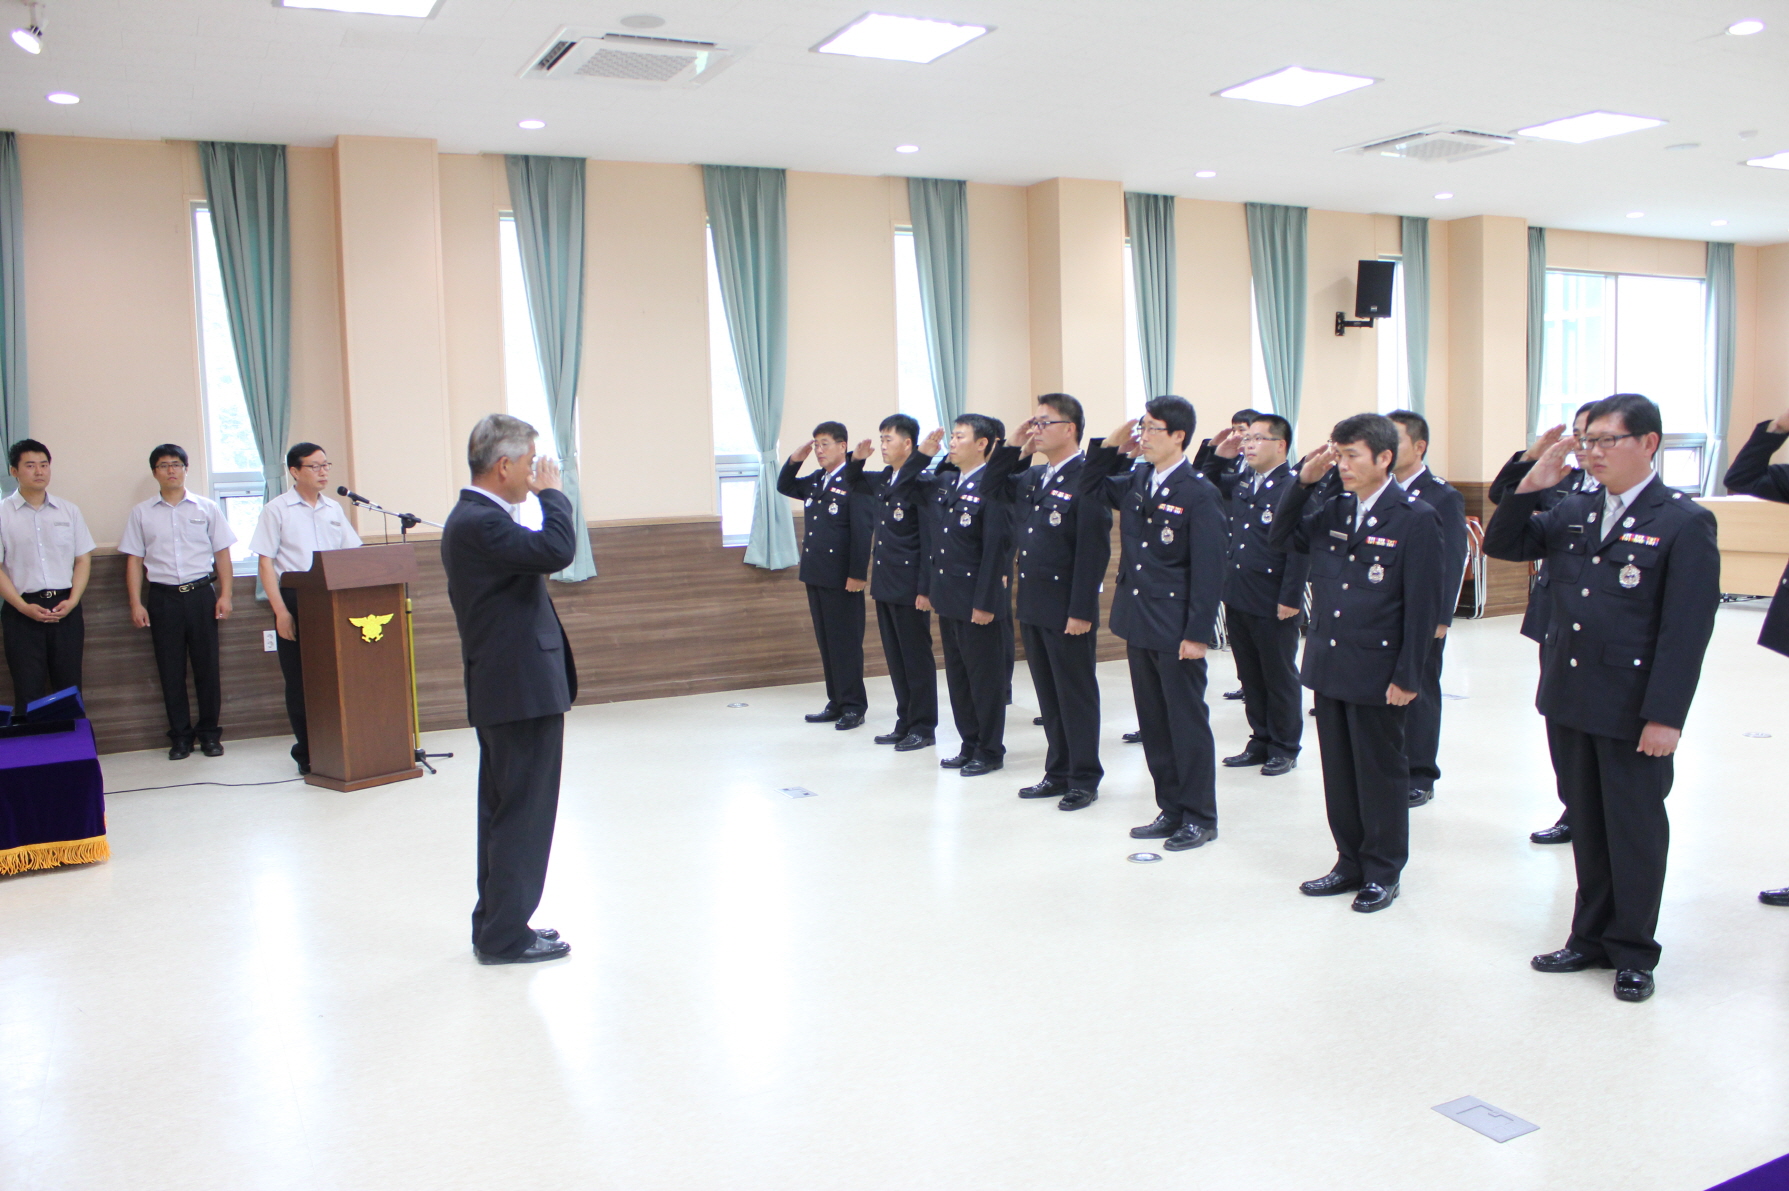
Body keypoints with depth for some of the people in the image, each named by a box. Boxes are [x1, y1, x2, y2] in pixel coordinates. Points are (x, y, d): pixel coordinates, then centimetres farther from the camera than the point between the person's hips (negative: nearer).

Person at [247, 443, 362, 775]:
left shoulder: (334, 509, 13)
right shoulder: (277, 510, 0)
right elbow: (265, 562, -3)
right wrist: (280, 610, -11)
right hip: (294, 600, -4)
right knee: (299, 680, 2)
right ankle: (306, 751, 10)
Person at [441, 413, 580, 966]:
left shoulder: (475, 517, 14)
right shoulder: (480, 523, -19)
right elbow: (558, 550, -28)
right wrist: (551, 492, -16)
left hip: (503, 688, 11)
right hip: (523, 689, -11)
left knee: (503, 812, 17)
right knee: (523, 813, -2)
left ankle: (495, 927, 28)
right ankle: (505, 935, 7)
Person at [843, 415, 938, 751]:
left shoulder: (920, 483, -15)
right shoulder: (882, 480, 9)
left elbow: (930, 538, -22)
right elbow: (853, 484, 23)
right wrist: (857, 459, 8)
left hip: (909, 587, -8)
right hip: (884, 584, 8)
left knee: (917, 657, 2)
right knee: (895, 657, 13)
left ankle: (923, 727, 11)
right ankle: (905, 723, 23)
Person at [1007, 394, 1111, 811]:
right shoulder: (1031, 477, 11)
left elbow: (1095, 550, -17)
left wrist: (1081, 611, -20)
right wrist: (1012, 450, 7)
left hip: (1067, 610, -8)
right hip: (1032, 605, 8)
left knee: (1077, 694, 4)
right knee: (1048, 695, 15)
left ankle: (1085, 780, 15)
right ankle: (1058, 773, 25)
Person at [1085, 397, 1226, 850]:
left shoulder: (1199, 493, -13)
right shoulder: (1135, 483, 7)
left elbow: (1209, 570, -14)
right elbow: (1091, 487, 24)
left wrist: (1197, 633, -17)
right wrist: (1111, 446, 7)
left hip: (1176, 632, -7)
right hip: (1138, 625, 7)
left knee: (1187, 723, 3)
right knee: (1153, 723, 13)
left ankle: (1200, 817, 15)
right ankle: (1170, 809, 24)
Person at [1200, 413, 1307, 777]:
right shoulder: (1240, 482, 8)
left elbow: (1299, 550, -16)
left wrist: (1290, 599, -19)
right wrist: (1219, 455, 11)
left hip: (1273, 606, -7)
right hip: (1238, 598, 7)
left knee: (1280, 678, 7)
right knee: (1250, 677, 15)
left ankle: (1284, 749, 19)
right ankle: (1260, 741, 27)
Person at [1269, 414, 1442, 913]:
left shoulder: (1415, 518, -11)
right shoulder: (1330, 507, 6)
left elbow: (1423, 605, -12)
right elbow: (1281, 538, 11)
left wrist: (1408, 676, -14)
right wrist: (1304, 482, -1)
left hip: (1378, 673, -6)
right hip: (1329, 665, 6)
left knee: (1381, 772, 8)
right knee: (1338, 771, 14)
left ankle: (1383, 872, 22)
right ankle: (1351, 862, 28)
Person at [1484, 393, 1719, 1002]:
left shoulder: (1683, 522, -9)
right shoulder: (1572, 513, 8)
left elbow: (1687, 630, -13)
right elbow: (1500, 545, 9)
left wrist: (1665, 716, -17)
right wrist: (1531, 486, -5)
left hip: (1633, 712, -6)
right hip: (1569, 700, 6)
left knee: (1635, 831, 8)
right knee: (1586, 825, 16)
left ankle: (1633, 953, 23)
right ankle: (1592, 937, 30)